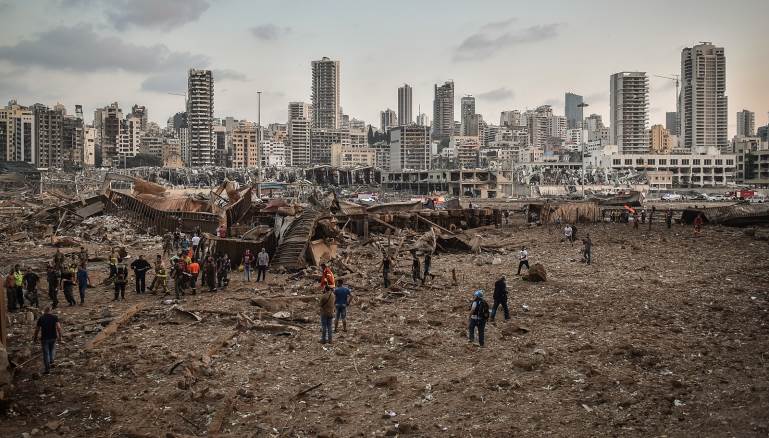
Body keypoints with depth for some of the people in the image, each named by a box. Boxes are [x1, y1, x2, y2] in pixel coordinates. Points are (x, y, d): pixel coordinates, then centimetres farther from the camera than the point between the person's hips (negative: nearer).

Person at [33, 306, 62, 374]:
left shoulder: (41, 318, -1)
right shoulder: (54, 317, -2)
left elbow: (37, 329, 3)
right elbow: (58, 327, -13)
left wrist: (35, 338, 17)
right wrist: (60, 336, -6)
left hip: (44, 338, -1)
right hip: (53, 337, 1)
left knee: (46, 353, 5)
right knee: (52, 350, 25)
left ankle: (47, 369, 6)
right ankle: (51, 362, 12)